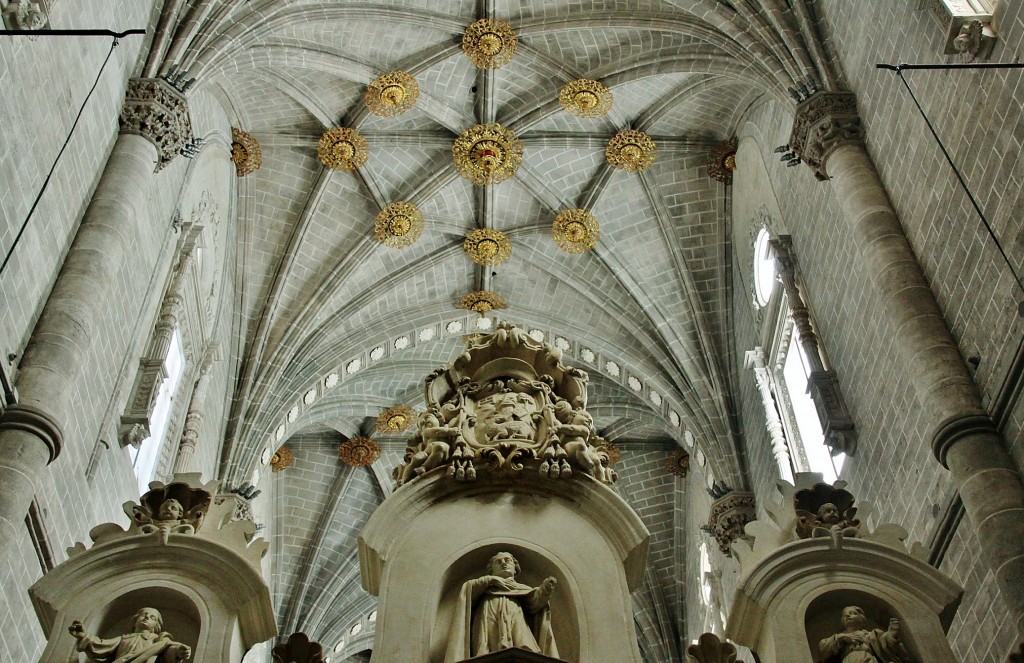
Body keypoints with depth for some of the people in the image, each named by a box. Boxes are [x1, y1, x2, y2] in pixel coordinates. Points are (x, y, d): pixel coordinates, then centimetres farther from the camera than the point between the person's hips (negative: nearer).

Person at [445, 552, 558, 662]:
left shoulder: (522, 588, 32)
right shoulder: (484, 586, 36)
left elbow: (535, 602, 11)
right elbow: (467, 589, 16)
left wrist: (545, 588, -9)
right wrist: (490, 580, 11)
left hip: (516, 623, 0)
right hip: (488, 624, 0)